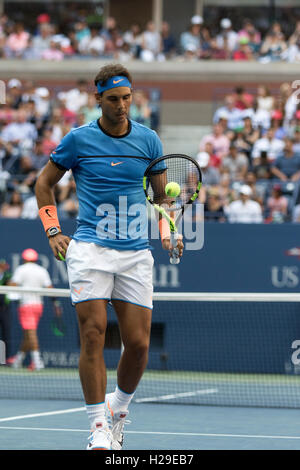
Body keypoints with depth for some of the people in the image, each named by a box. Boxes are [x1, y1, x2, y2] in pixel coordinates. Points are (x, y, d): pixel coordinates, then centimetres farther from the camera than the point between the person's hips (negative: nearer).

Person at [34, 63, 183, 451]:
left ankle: (119, 409, 25)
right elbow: (44, 183, 13)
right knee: (94, 334, -13)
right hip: (89, 250, -2)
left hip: (136, 253, 2)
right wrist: (53, 231, 4)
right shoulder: (78, 140, 0)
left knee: (139, 342, -2)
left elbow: (161, 193, 19)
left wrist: (167, 233, 3)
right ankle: (99, 429, -9)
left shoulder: (148, 140, 7)